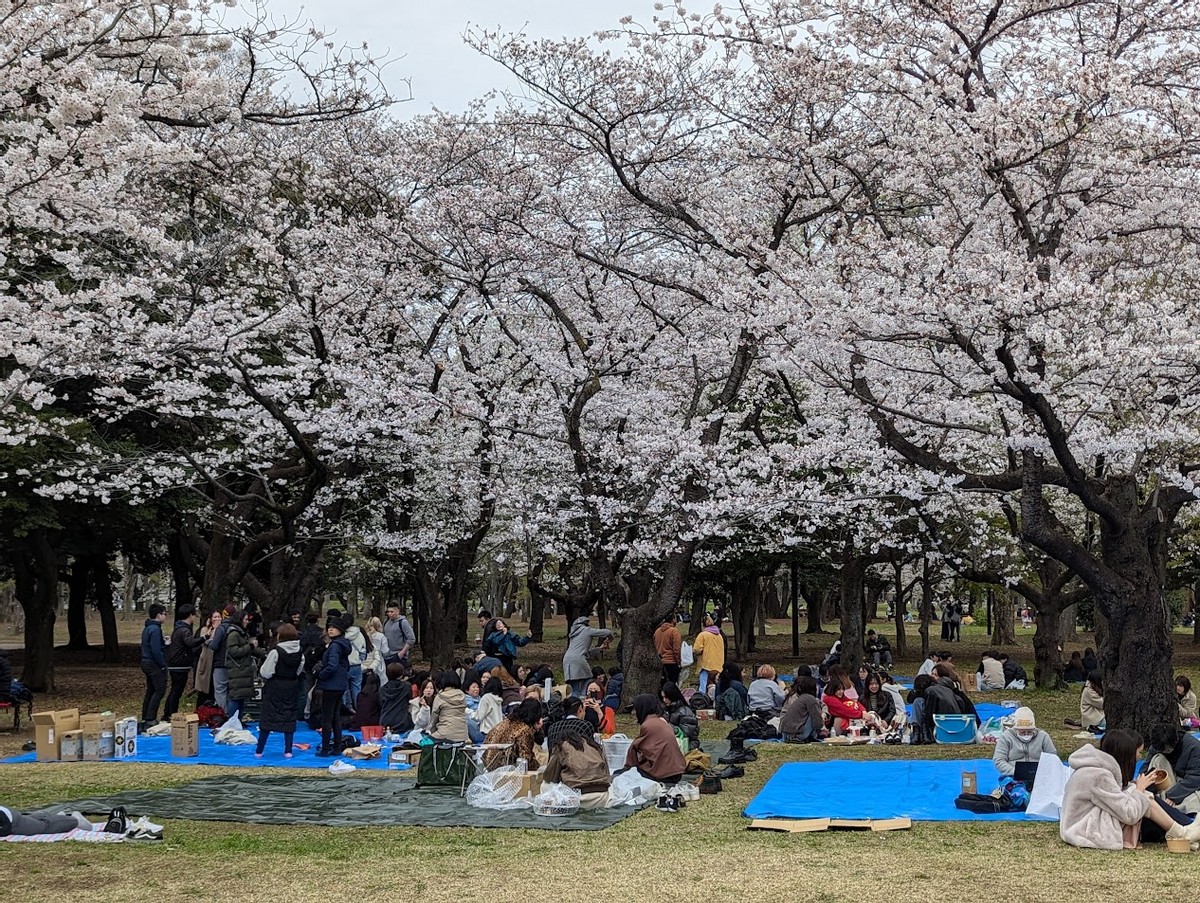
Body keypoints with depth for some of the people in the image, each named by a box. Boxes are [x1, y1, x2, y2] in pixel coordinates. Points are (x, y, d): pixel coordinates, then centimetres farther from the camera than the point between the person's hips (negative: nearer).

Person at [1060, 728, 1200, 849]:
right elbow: (1129, 814, -23)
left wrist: (1135, 786, -4)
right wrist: (1139, 789, -10)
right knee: (1146, 799, -13)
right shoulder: (1099, 776, -24)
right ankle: (1182, 833, 0)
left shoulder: (1098, 765, 6)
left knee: (1146, 799, 2)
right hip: (1091, 834, -9)